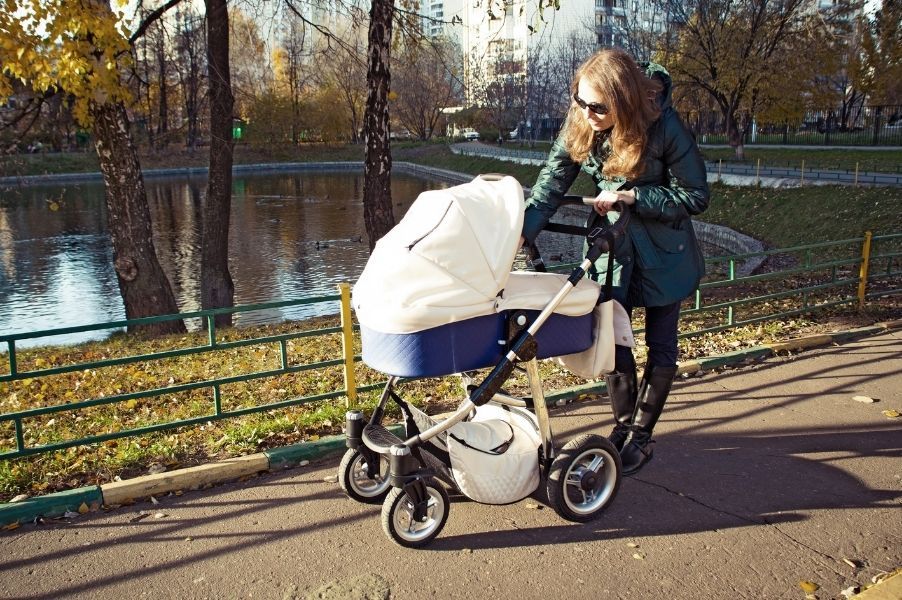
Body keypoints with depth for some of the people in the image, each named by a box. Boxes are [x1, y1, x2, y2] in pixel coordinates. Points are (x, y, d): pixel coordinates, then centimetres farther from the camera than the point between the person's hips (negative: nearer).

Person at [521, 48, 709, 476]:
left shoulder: (664, 127, -23)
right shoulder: (579, 125, -13)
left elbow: (695, 197, -16)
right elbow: (552, 182, -15)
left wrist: (631, 195, -24)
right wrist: (523, 231, -31)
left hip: (662, 250, -3)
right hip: (610, 243, 3)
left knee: (660, 345, 7)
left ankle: (641, 435, 23)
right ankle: (623, 426, 23)